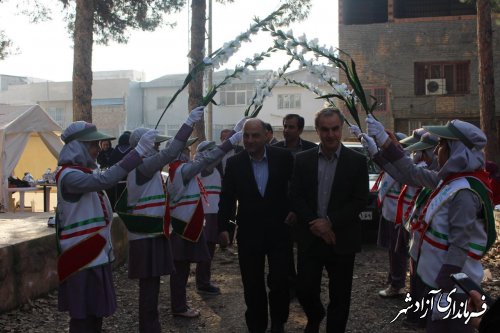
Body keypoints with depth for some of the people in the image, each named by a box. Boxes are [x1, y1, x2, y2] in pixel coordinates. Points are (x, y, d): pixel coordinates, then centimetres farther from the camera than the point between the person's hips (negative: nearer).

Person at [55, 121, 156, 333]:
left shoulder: (84, 172, 13)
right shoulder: (69, 176, -19)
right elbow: (104, 180, -35)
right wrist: (139, 150, -38)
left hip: (96, 255, 9)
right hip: (82, 258, -9)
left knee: (95, 312, 17)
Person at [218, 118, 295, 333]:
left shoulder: (283, 158, -6)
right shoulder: (234, 163, -3)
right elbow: (227, 198, -1)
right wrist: (223, 226, -8)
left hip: (278, 230, -1)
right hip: (249, 233, 1)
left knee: (279, 280, 3)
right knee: (252, 284, 9)